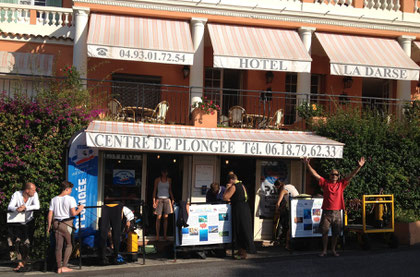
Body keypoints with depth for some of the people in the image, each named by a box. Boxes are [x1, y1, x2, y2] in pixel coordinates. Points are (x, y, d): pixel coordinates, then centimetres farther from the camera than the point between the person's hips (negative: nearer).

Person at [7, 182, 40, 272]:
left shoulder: (34, 194, -13)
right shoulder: (16, 194, -16)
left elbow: (37, 206, -25)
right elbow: (9, 207, -25)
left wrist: (25, 207, -40)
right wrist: (17, 209, -48)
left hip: (28, 222, 0)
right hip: (17, 222, 0)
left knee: (26, 243, -4)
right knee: (17, 241, -8)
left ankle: (24, 262, 14)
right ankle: (20, 263, 0)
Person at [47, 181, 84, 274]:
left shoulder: (54, 199, 7)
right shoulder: (70, 199, -9)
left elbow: (50, 214, 5)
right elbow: (74, 213, -15)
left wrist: (49, 226, 13)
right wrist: (79, 209, 3)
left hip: (56, 223, 5)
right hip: (66, 224, -5)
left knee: (58, 246, 8)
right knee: (69, 245, 9)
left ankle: (59, 267, 11)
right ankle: (64, 266, 3)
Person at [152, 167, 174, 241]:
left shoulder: (169, 180, 11)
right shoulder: (157, 180, 3)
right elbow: (154, 190, 2)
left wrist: (172, 199, 7)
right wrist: (154, 201, -6)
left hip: (167, 199, 3)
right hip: (159, 199, -3)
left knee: (166, 218, 2)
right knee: (159, 217, -5)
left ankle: (165, 235, 6)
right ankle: (157, 236, 0)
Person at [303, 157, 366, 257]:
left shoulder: (341, 184, 7)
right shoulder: (325, 183, 5)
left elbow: (351, 175, 2)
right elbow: (315, 174, -1)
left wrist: (359, 167, -8)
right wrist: (308, 165, -12)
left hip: (337, 213, 1)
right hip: (326, 212, -1)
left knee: (335, 233, 7)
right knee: (324, 232, 2)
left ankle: (333, 250, 21)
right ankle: (324, 250, 14)